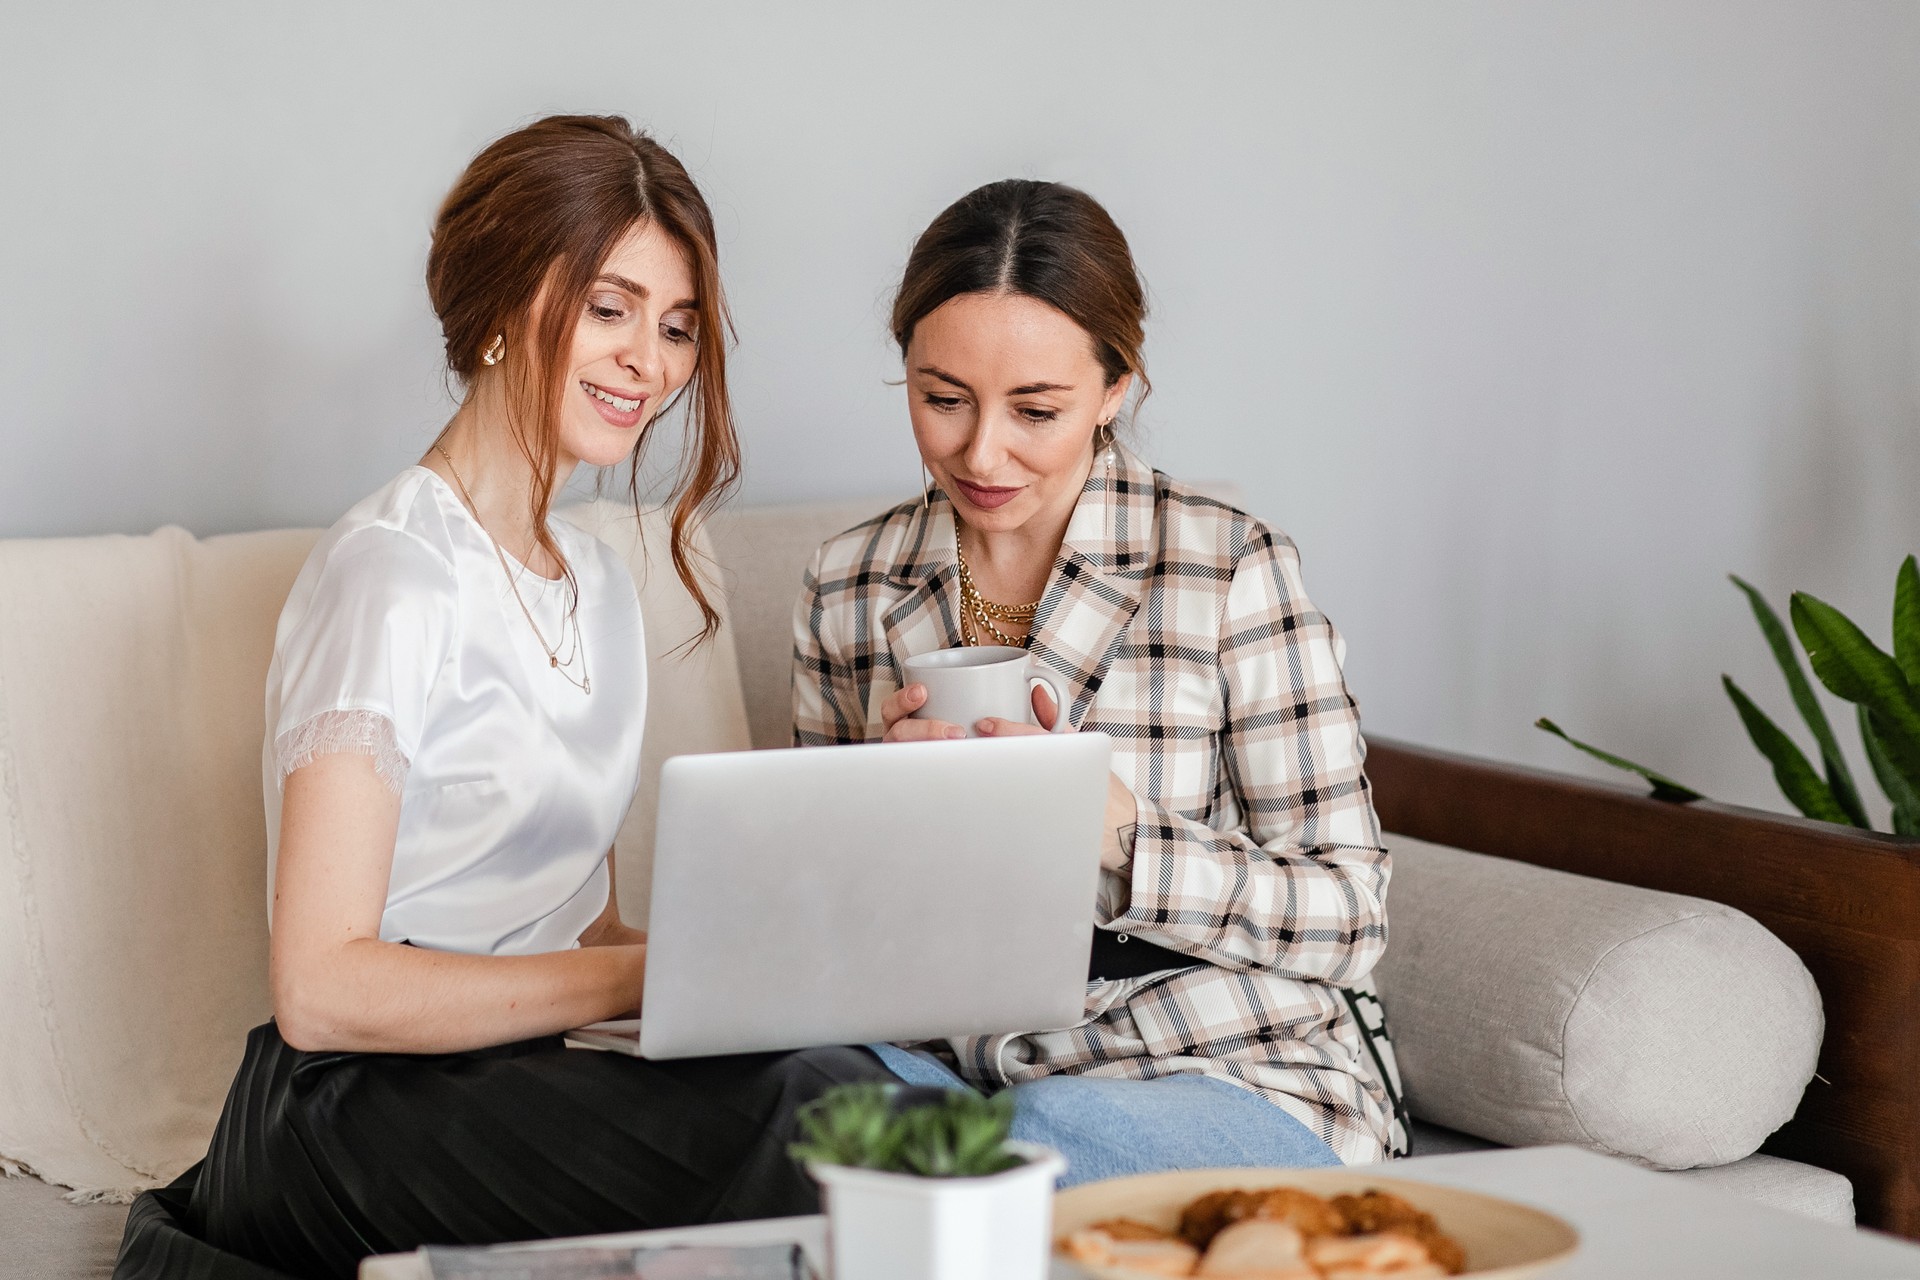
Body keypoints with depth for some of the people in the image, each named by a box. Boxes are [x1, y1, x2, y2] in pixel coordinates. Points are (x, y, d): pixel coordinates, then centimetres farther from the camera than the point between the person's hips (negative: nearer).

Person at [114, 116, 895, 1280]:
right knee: (813, 1104, -31)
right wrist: (645, 975, -22)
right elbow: (324, 988, -17)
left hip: (509, 1085, 8)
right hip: (354, 1110, -8)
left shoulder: (601, 585, 18)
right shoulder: (395, 574, -9)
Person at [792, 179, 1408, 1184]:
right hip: (958, 1057, 4)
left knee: (1052, 1128, -37)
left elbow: (1348, 916, -7)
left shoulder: (1229, 568, -7)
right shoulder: (846, 585, 5)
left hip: (1237, 1074, -3)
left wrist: (1116, 831, -22)